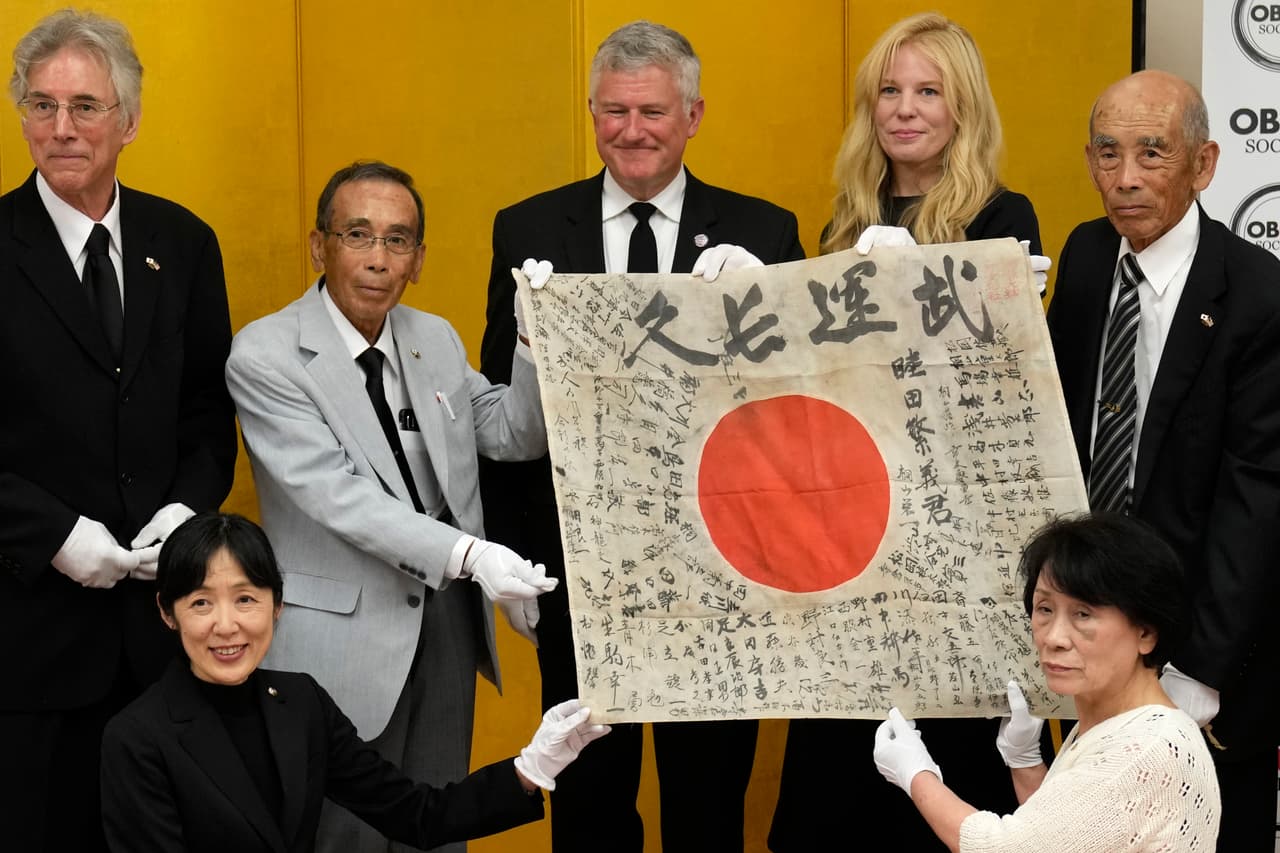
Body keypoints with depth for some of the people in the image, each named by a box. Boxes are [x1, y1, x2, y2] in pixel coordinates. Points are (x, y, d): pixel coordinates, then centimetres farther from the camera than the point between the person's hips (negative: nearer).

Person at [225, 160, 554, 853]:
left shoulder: (435, 339, 9)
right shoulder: (264, 355, -12)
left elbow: (517, 437, 8)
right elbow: (336, 494, -21)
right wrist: (466, 553, -31)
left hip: (447, 624, 6)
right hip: (343, 635, -6)